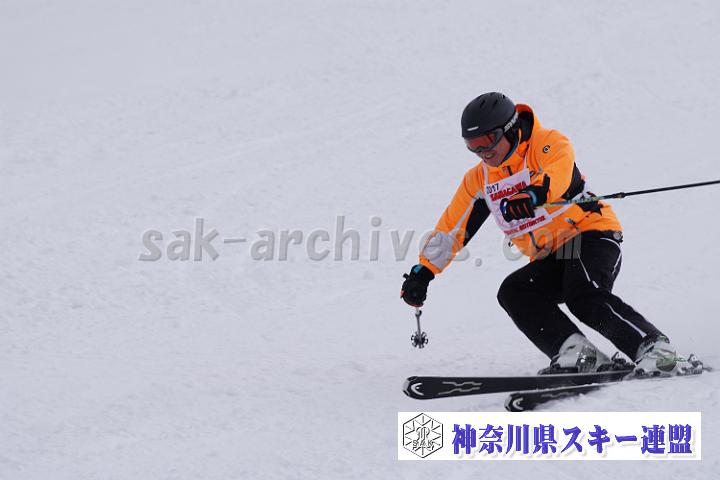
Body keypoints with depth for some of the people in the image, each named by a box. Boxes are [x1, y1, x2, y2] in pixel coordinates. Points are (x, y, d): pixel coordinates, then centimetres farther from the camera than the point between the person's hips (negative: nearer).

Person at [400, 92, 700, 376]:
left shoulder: (550, 144, -10)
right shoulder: (478, 180, 8)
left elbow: (558, 174, -33)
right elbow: (450, 229, 14)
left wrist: (532, 195, -54)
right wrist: (422, 273, 6)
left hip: (593, 236, -6)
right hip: (549, 260, 6)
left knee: (583, 296, -32)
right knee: (512, 292, -21)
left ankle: (657, 351, -31)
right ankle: (575, 351, -31)